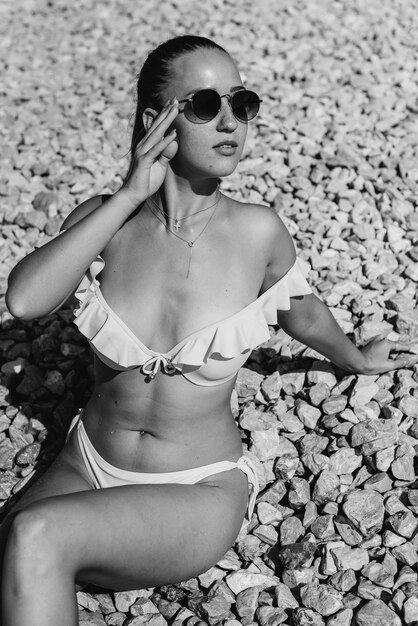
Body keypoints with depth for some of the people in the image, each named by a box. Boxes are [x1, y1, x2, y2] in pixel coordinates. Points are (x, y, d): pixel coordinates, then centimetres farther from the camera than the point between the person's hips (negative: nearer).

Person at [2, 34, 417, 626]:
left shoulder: (257, 232, -9)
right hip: (85, 467, 2)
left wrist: (358, 359, 30)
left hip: (201, 491, -2)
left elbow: (302, 312, 12)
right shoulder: (103, 219, -5)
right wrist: (129, 196, -22)